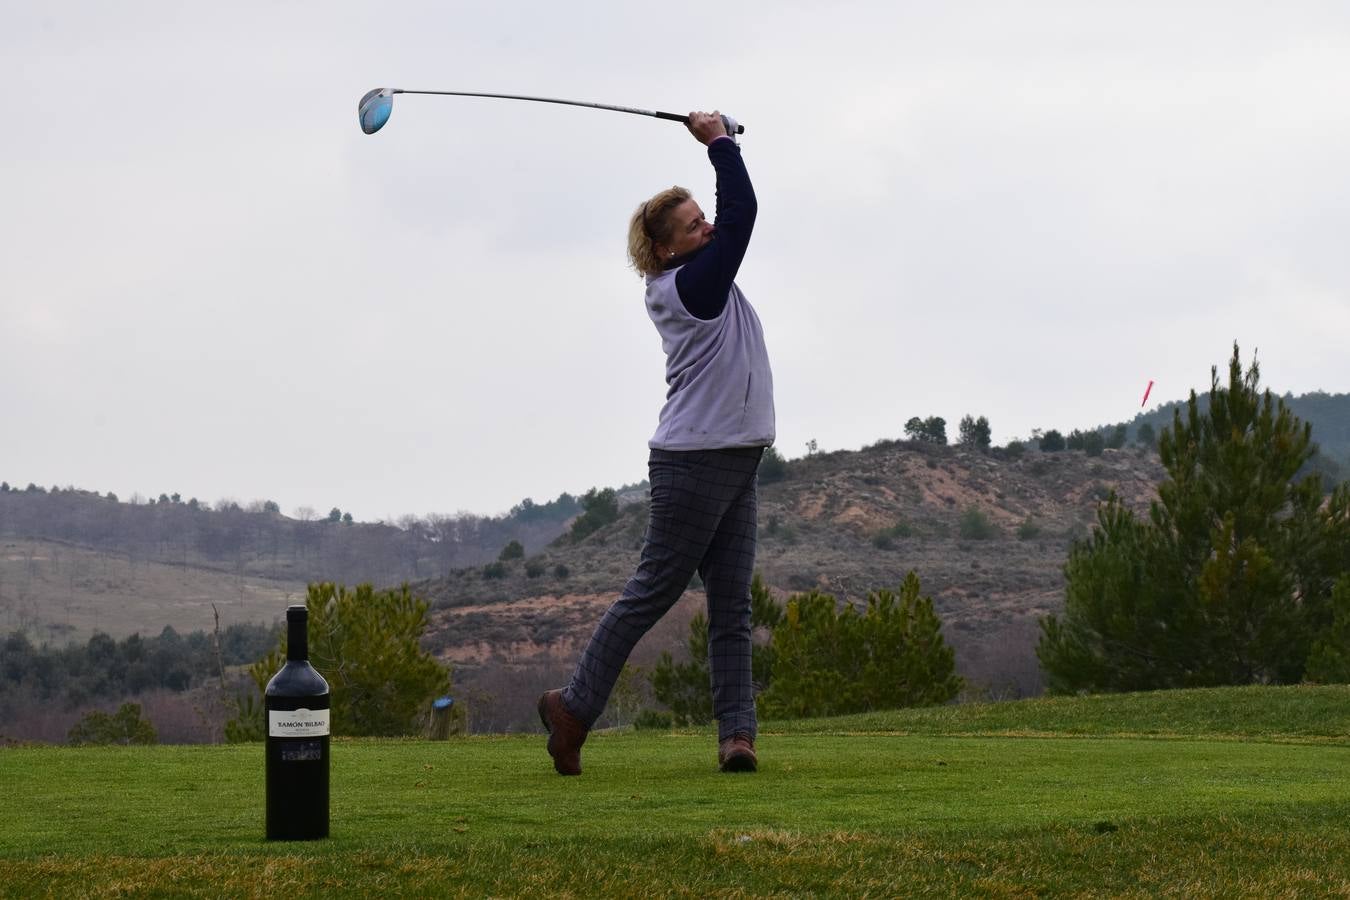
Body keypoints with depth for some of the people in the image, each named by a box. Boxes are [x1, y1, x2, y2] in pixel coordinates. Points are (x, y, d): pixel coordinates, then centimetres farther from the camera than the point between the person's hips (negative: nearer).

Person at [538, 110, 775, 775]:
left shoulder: (697, 279, 11)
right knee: (652, 593, -3)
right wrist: (719, 141, -6)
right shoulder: (691, 284, -14)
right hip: (695, 463, -9)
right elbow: (742, 212, -17)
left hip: (734, 464, 9)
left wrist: (716, 139, 14)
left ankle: (736, 732, -2)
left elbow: (731, 215, 23)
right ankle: (574, 705, 7)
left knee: (732, 607, 2)